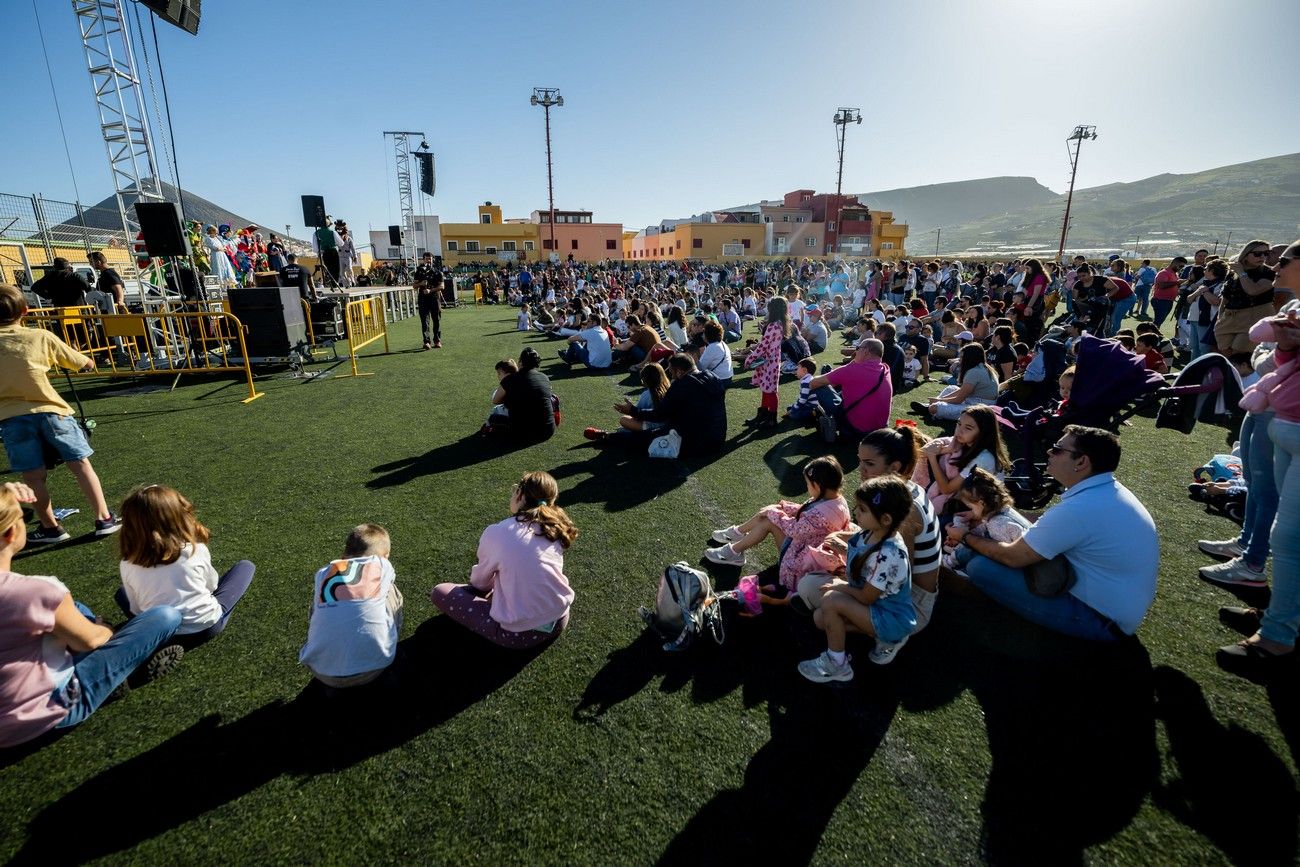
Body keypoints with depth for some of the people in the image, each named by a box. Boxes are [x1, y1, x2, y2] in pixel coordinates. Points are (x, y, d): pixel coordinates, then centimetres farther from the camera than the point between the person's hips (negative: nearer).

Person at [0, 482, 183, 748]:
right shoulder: (35, 592, -31)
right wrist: (109, 630, 10)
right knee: (167, 615, -7)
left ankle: (134, 658, 19)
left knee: (74, 609, 30)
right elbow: (89, 639, -13)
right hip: (45, 711, -8)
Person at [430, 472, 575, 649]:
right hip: (560, 620, 6)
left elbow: (481, 581, 6)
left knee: (440, 592, 8)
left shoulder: (496, 533, -11)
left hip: (521, 634, -6)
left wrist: (475, 582, 28)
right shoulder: (555, 528, 1)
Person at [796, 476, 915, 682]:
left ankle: (836, 665, -4)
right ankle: (883, 636, 10)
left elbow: (866, 597, -22)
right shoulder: (869, 534, -7)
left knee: (831, 600, -24)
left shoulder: (888, 555, -33)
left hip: (894, 619, -9)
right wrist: (842, 582, -6)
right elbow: (858, 575, 10)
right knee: (819, 618, 2)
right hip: (877, 605, 9)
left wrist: (840, 586, -7)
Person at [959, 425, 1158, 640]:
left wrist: (966, 537, -3)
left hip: (1100, 619, -9)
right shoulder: (1108, 490, -1)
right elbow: (1049, 525, 12)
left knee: (980, 567, -17)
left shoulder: (1079, 509, -30)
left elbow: (1013, 557, -19)